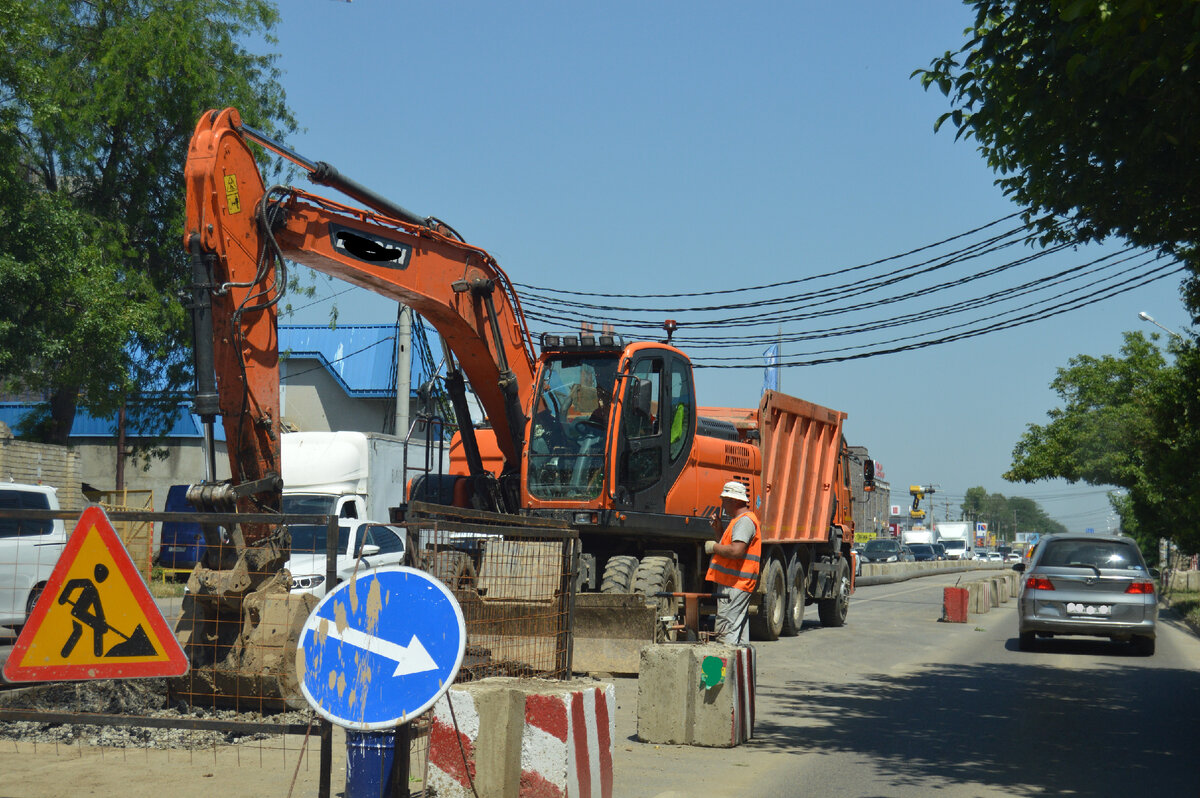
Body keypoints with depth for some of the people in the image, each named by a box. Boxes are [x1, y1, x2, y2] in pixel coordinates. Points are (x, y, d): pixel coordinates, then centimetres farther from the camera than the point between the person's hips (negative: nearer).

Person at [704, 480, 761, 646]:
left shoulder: (744, 521, -14)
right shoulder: (739, 520, 21)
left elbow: (736, 551, -26)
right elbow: (731, 546, 31)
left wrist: (714, 547, -12)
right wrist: (720, 530, 17)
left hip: (735, 584, -11)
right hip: (739, 584, 11)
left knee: (726, 629, -13)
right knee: (739, 626, 13)